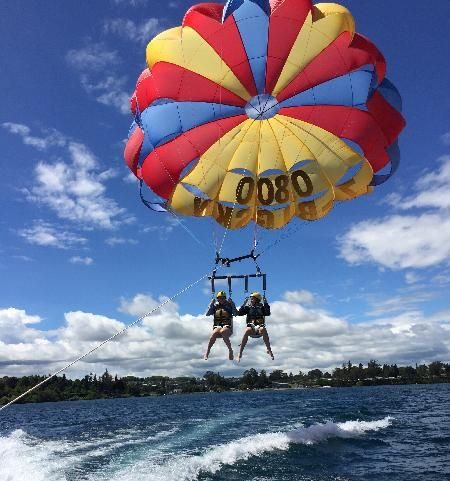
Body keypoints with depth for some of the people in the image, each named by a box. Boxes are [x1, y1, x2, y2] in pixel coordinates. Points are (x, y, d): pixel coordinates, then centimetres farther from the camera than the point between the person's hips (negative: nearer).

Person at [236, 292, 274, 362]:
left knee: (263, 329, -37)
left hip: (259, 326, 0)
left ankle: (269, 350, -28)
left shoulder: (261, 307, 11)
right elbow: (239, 313, 2)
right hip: (251, 326, 0)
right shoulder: (248, 307, 13)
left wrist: (266, 304, -9)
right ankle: (240, 353, -33)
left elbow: (268, 313, -5)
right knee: (247, 330, -35)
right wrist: (244, 304, -4)